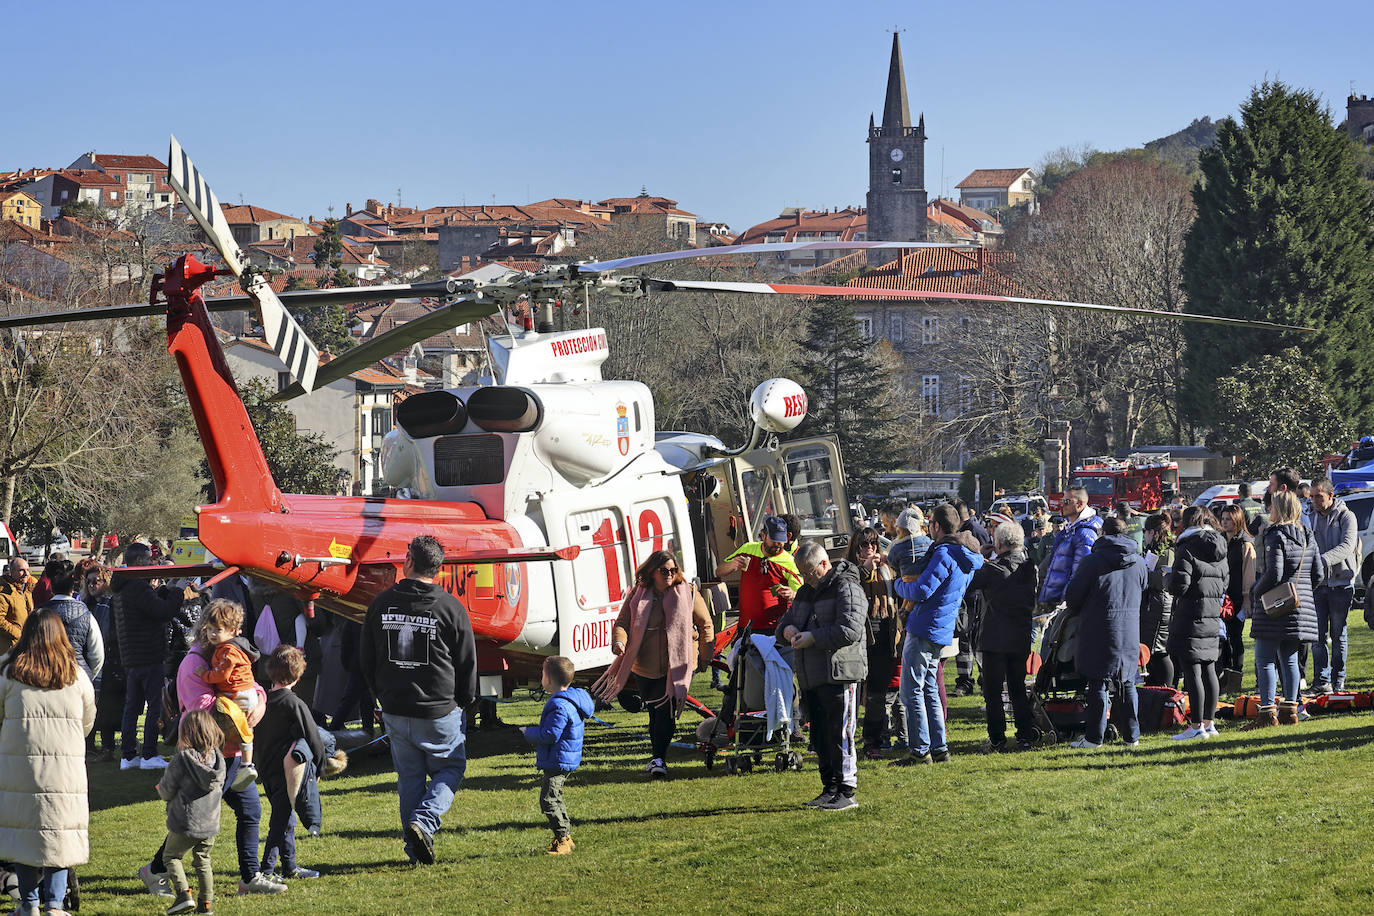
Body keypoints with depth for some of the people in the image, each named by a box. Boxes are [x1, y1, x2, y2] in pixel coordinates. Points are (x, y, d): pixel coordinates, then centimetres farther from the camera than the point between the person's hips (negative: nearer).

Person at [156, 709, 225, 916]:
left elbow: (166, 792, -8)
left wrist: (162, 788, 15)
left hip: (185, 823, -5)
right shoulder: (218, 759, -1)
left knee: (171, 856, 12)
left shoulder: (180, 761, -16)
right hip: (210, 824, 5)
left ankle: (183, 893, -5)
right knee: (203, 860, 20)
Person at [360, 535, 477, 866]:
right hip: (439, 711, -3)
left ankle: (417, 850, 11)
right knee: (450, 769, 13)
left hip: (395, 711, 3)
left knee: (410, 777, 14)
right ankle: (423, 821, -11)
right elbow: (467, 662, -2)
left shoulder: (381, 603, 0)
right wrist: (464, 702, 13)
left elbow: (366, 659, 8)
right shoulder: (451, 608, -10)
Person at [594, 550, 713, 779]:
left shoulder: (688, 593, 2)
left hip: (677, 666, -2)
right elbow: (622, 622, 2)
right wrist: (619, 642, -20)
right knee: (654, 713, 9)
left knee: (667, 712, -13)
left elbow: (705, 625, 10)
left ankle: (658, 759, -13)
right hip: (645, 667, 2)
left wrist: (705, 657, 10)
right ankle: (658, 758, 21)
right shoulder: (637, 595, 4)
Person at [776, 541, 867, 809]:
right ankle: (830, 788, 19)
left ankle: (846, 792, -6)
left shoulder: (846, 589, -9)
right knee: (819, 737, 11)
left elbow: (850, 630, -21)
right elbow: (786, 620, 30)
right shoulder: (806, 591, 20)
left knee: (839, 734, -9)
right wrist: (787, 629, 5)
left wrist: (813, 638, -18)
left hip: (839, 675, -9)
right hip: (810, 677, 9)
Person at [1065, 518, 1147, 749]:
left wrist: (1078, 611, 16)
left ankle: (1094, 737, 0)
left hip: (1099, 630, -4)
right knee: (1127, 683, 13)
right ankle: (1132, 735, 16)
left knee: (1098, 683, 0)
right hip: (1130, 631, 4)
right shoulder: (1139, 562, 3)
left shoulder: (1093, 561, -11)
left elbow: (1072, 596, -5)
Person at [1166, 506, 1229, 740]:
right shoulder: (1220, 550, 10)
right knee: (1208, 671, 13)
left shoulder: (1187, 548, -13)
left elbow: (1179, 586, -17)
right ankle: (1209, 722, 18)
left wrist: (1170, 582, 3)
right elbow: (1225, 582, 16)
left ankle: (1197, 726, -7)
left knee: (1192, 672, -6)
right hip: (1213, 616, 8)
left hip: (1190, 617, -8)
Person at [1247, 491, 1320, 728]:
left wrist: (1256, 592, -4)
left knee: (1265, 659, -4)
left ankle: (1267, 712, -9)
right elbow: (1318, 573, 10)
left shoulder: (1276, 536, -13)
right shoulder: (1308, 537, 9)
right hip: (1301, 607, 7)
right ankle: (1290, 710, 14)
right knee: (1289, 659, 14)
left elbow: (1274, 574, -19)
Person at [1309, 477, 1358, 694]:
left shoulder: (1346, 517, -5)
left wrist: (1323, 561, -33)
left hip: (1340, 582, -4)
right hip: (1318, 584, 4)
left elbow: (1347, 546, -19)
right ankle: (1322, 681, -1)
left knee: (1339, 635, 3)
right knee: (1318, 634, -2)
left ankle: (1338, 680, 11)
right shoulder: (1312, 518, 12)